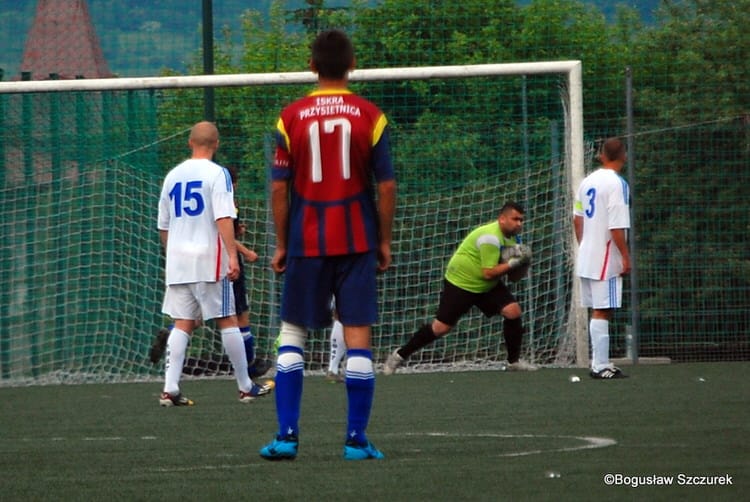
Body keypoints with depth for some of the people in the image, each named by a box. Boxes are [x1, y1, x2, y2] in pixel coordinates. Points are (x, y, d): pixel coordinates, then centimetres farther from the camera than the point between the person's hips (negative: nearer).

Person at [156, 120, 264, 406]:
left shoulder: (172, 176, 13)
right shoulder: (217, 174, -6)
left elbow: (163, 226, 18)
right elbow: (224, 218, -17)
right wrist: (232, 255, -20)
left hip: (177, 261, 5)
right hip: (208, 257, -5)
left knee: (182, 324, 4)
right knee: (227, 321, 3)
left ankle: (170, 389, -8)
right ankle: (245, 387, 9)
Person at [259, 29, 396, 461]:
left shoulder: (292, 118, -1)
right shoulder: (370, 116, -2)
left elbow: (280, 187, -1)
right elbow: (386, 186, -2)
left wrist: (281, 244, 7)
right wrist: (385, 242, 7)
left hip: (306, 243, 1)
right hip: (357, 242, -1)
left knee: (292, 333, 11)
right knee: (359, 336, 1)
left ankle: (287, 435, 3)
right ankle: (357, 439, -2)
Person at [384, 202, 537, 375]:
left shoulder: (513, 238, 0)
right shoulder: (491, 237, -27)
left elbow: (514, 276, 3)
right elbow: (488, 273, -30)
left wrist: (519, 266, -18)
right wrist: (512, 263, -29)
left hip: (488, 286, 7)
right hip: (460, 282, -7)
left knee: (513, 311, -12)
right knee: (441, 327, -5)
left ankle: (514, 361, 1)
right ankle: (400, 355, 11)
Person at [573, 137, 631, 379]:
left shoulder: (587, 182, 10)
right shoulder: (617, 184, -14)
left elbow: (577, 220, 16)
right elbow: (616, 226, -19)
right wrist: (626, 256, -13)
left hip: (586, 257, 8)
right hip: (606, 259, -8)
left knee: (598, 311, 13)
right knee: (602, 312, -6)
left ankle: (600, 364, 17)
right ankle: (601, 367, -7)